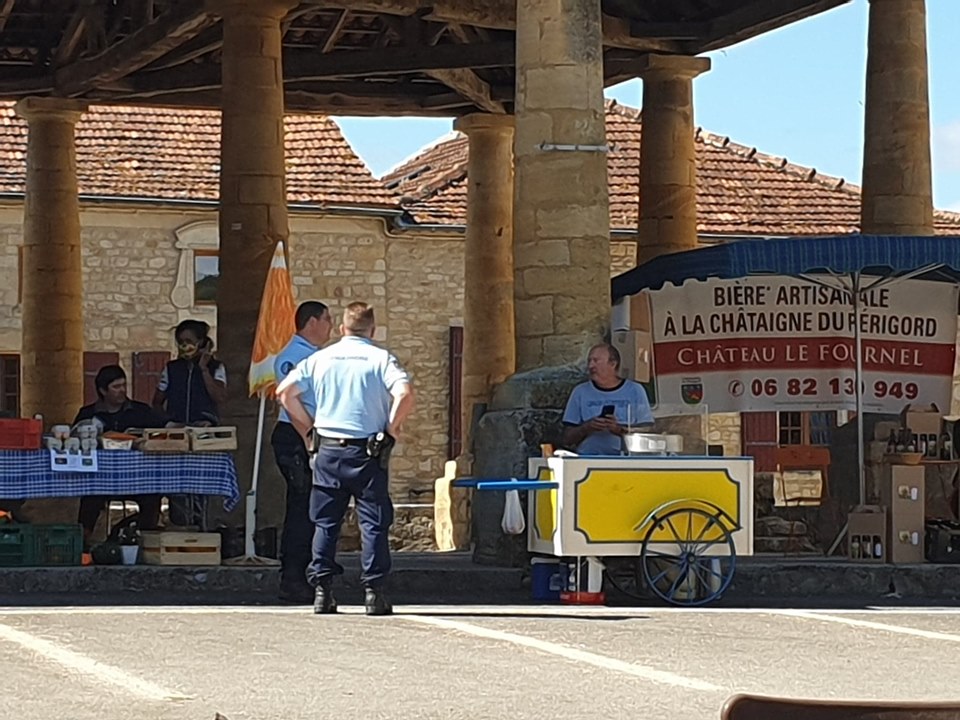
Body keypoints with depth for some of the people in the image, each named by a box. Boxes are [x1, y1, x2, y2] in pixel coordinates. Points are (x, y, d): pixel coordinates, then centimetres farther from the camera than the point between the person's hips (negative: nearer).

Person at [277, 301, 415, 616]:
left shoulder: (320, 358, 7)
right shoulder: (380, 358, -1)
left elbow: (285, 391, 2)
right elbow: (405, 393, -17)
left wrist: (309, 428, 9)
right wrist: (392, 428, -4)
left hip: (328, 449, 3)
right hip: (367, 451, -2)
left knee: (325, 522, 8)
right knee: (373, 522, 1)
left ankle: (322, 590, 3)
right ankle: (374, 592, -4)